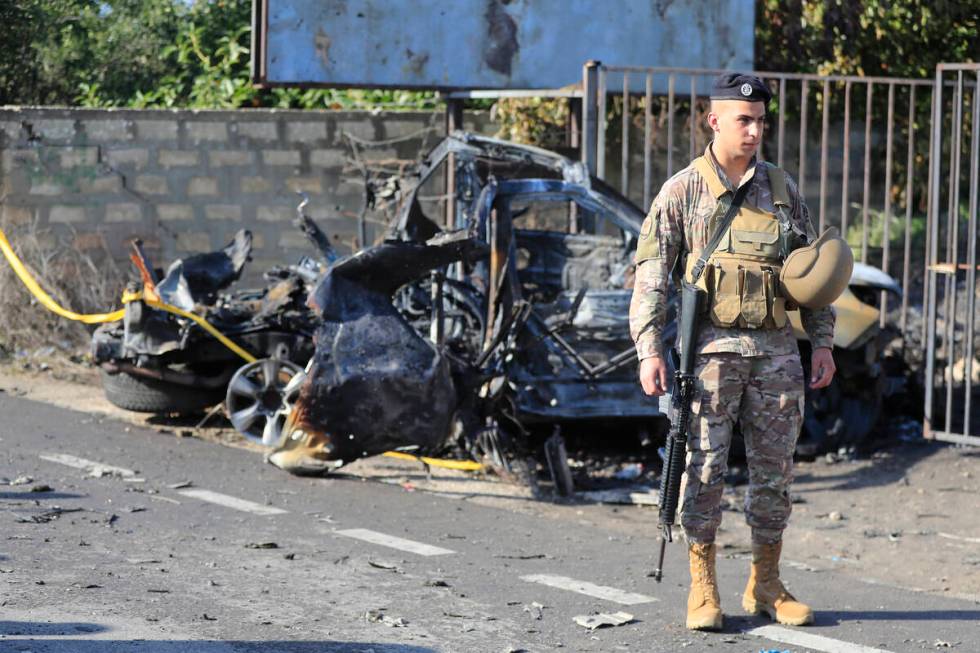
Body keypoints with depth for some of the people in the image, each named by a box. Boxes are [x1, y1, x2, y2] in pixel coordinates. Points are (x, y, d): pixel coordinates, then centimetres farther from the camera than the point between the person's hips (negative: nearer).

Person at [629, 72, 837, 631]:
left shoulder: (782, 188, 11)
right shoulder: (683, 191, 0)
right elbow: (652, 275, -2)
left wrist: (823, 343, 10)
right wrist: (650, 350, -10)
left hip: (777, 350, 4)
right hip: (712, 348, -3)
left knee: (775, 470, 6)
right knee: (706, 467, -3)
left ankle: (767, 585, 17)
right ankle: (703, 590, 4)